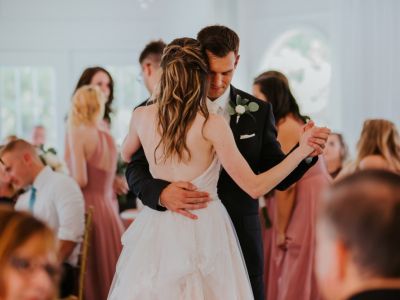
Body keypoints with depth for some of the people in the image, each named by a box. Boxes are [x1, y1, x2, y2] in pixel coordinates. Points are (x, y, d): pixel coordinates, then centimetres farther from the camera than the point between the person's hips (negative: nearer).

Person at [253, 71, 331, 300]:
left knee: (297, 280, -1)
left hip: (303, 205, -9)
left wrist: (281, 229, -13)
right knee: (296, 276, 13)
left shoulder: (285, 128, -17)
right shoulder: (297, 122, 12)